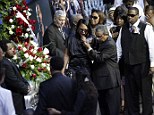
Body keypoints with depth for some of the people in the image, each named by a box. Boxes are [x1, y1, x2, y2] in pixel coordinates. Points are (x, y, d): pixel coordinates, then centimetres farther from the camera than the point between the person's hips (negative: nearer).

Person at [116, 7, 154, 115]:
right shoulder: (124, 29, 10)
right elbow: (119, 47, 11)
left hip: (142, 65, -5)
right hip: (128, 65, 5)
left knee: (145, 92, 0)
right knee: (130, 92, 10)